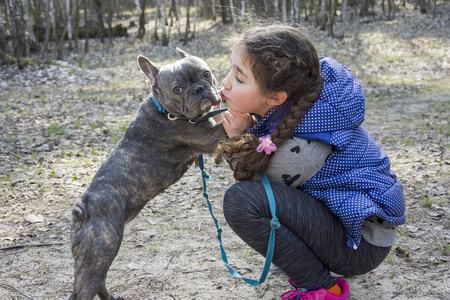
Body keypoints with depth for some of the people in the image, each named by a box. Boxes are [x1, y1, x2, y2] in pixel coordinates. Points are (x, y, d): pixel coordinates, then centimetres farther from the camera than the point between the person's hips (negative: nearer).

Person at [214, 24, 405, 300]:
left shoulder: (304, 144, -32)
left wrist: (242, 137, -16)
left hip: (361, 244, -9)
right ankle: (308, 259, 18)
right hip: (335, 205, 9)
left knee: (241, 199, -25)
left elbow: (258, 189, -14)